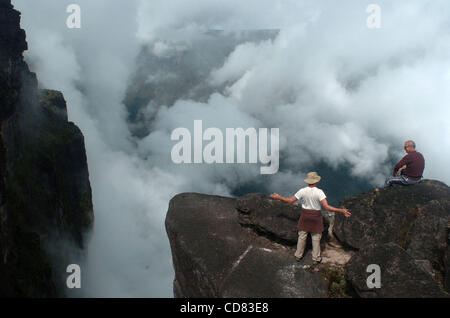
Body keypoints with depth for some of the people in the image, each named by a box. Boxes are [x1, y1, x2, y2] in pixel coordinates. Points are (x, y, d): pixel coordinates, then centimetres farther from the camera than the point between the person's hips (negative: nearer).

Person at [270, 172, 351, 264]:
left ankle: (298, 255, 30)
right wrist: (342, 211, -29)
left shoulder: (302, 191, -14)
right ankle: (316, 258, 24)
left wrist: (278, 197, 5)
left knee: (302, 236, 17)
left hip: (305, 215, 2)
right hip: (316, 217, -2)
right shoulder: (319, 192, -22)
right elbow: (326, 207, -29)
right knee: (316, 238, 13)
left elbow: (290, 201, -8)